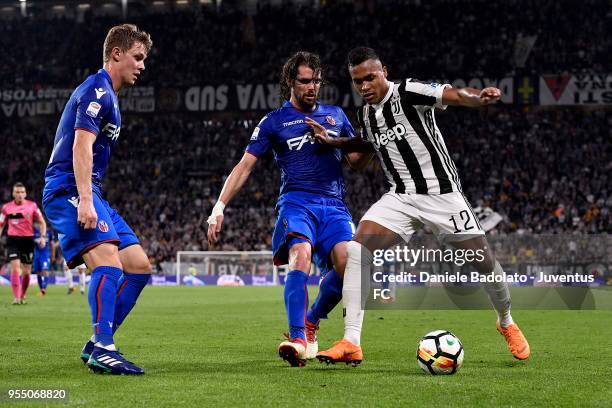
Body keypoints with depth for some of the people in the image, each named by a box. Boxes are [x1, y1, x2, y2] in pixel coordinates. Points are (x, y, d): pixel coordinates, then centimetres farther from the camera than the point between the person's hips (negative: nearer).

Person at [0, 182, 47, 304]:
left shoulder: (32, 205, 2)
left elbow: (41, 222, 8)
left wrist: (43, 236, -4)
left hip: (28, 240, 1)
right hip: (13, 240, -1)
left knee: (26, 272, 5)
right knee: (15, 268, -16)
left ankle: (23, 296, 24)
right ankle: (16, 297, -18)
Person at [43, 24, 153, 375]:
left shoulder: (108, 96, 24)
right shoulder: (97, 90, -9)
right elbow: (81, 145, -20)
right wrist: (85, 200, -29)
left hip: (89, 193, 10)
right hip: (69, 191, -10)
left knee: (139, 266, 5)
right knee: (109, 262, -26)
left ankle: (97, 345, 7)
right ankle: (103, 349, -28)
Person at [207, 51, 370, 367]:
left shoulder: (335, 115, 20)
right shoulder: (274, 122, 10)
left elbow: (357, 161, 23)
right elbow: (244, 166, 7)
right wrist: (219, 207, -2)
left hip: (334, 205, 3)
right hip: (296, 201, -3)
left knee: (347, 263, -23)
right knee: (301, 254, -33)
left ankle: (311, 323, 3)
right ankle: (298, 339, -37)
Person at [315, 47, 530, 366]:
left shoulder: (409, 93, -13)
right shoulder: (365, 115, 7)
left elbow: (454, 95, -29)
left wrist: (480, 97, -50)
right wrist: (331, 141, 17)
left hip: (442, 193, -5)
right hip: (400, 196, 5)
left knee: (483, 261, 0)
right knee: (356, 250, -17)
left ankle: (507, 323, 32)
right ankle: (351, 343, -18)